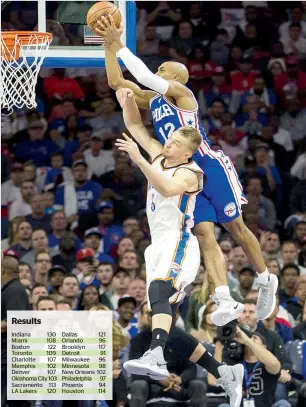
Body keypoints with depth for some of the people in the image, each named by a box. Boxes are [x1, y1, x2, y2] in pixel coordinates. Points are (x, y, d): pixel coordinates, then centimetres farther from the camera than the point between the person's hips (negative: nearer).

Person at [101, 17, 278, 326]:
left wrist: (119, 45, -17)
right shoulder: (152, 100, 15)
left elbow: (145, 77, -22)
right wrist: (109, 45, 4)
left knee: (235, 227, 2)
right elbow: (116, 82, 14)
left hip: (212, 168, -7)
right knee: (204, 233, -9)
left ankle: (266, 281, 22)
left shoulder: (180, 92, -7)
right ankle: (225, 301, -20)